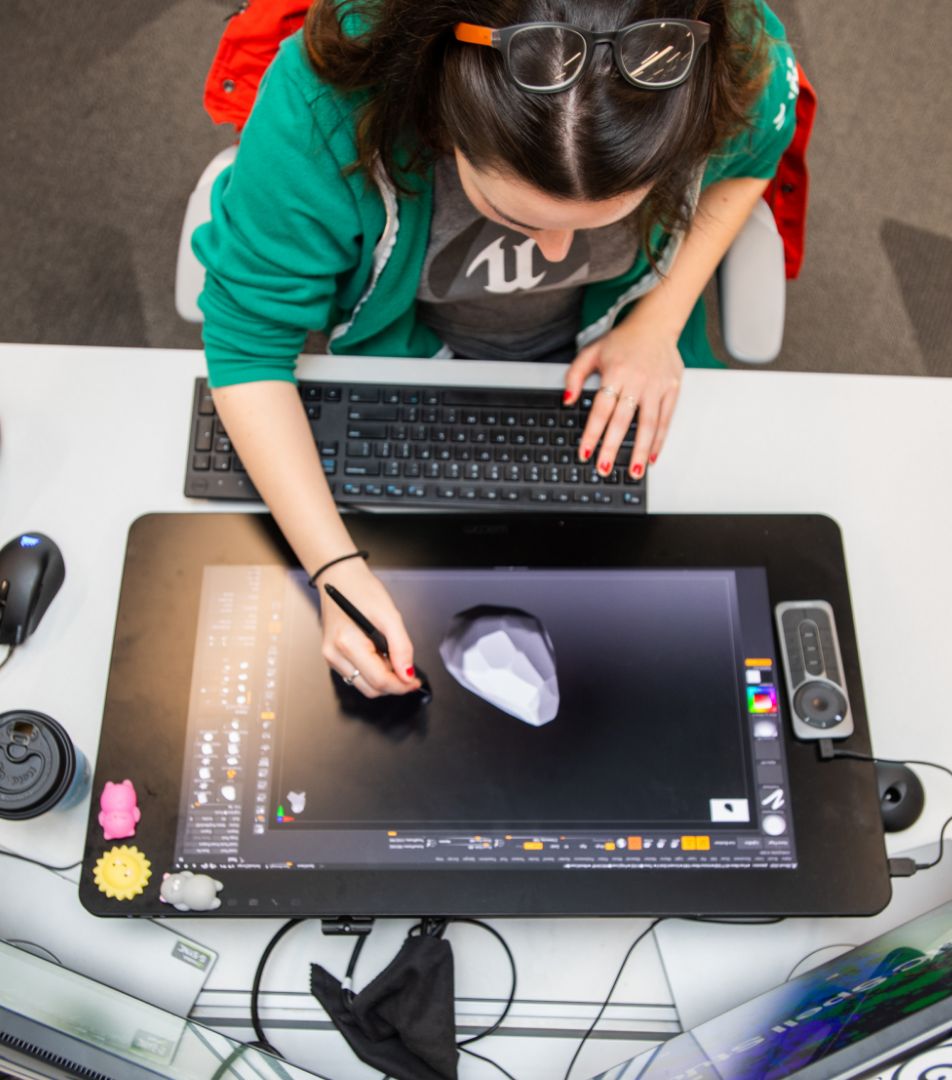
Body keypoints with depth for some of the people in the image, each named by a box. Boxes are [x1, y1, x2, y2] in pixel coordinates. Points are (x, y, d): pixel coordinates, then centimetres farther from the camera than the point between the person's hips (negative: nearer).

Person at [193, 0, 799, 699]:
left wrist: (657, 323, -18)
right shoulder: (323, 107, -38)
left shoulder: (744, 58, -30)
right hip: (405, 345, -1)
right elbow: (248, 341, -28)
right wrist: (336, 567, -38)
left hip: (616, 332, 2)